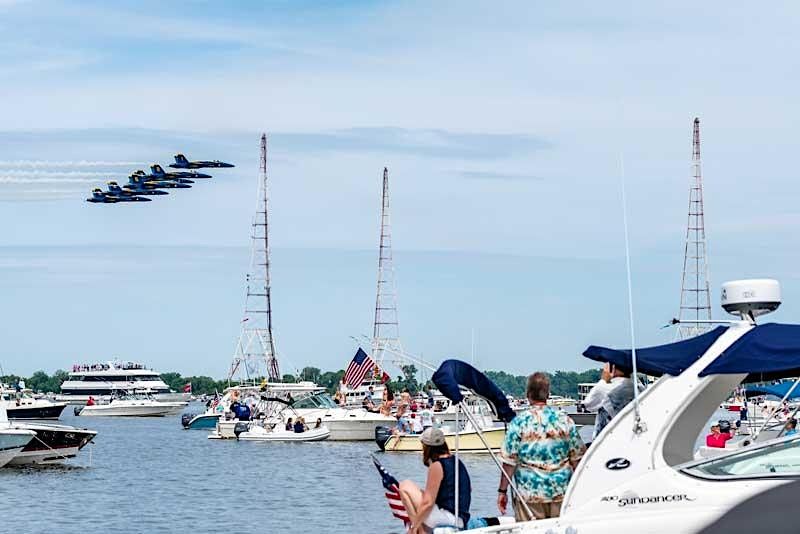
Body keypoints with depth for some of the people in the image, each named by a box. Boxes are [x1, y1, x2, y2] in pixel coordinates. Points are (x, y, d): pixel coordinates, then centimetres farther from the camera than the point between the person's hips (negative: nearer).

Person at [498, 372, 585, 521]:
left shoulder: (519, 422, -6)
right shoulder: (564, 420, 1)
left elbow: (509, 461, -6)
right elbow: (576, 458, 6)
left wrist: (502, 491, 2)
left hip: (530, 493, -2)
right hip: (561, 492, 2)